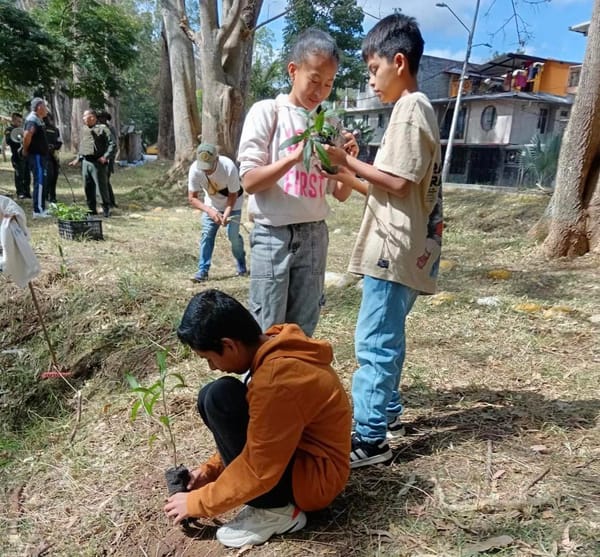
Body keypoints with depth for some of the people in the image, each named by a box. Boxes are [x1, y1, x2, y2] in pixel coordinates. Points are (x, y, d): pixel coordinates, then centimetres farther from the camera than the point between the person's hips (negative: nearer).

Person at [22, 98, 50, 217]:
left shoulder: (38, 119, 16)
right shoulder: (32, 119, -15)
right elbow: (27, 135, -32)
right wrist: (26, 150, -20)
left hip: (41, 155, 10)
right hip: (36, 155, -10)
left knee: (42, 182, 14)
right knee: (40, 181, -10)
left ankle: (41, 209, 20)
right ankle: (38, 211, -9)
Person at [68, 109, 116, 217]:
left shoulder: (102, 129, -6)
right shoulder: (83, 129, 17)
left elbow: (112, 145, -11)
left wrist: (105, 157, -19)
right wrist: (78, 159, 20)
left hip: (97, 162, -7)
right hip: (85, 162, 7)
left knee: (102, 187, -5)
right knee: (88, 187, 9)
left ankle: (106, 209, 4)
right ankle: (91, 209, 19)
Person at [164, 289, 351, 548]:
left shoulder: (277, 378, -31)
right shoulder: (277, 347, -1)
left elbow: (259, 471, -24)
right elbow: (251, 430, 12)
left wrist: (196, 503, -9)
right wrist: (211, 469, 9)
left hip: (315, 476, -9)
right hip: (299, 449, 9)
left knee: (219, 398, -24)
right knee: (212, 403, 3)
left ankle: (274, 510, -10)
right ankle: (271, 499, 6)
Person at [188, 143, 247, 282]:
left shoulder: (229, 167, -37)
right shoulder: (194, 169, -30)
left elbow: (233, 195, -23)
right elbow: (192, 198, -23)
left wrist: (226, 214, -38)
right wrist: (209, 211, -39)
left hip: (232, 204, -2)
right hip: (211, 204, 2)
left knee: (233, 235, -5)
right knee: (207, 234, -7)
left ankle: (241, 266, 18)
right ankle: (203, 271, -1)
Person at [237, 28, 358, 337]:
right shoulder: (267, 111, -3)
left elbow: (341, 194, 11)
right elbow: (249, 181, -11)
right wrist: (297, 155, -22)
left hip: (314, 234, 5)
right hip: (273, 235, -5)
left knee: (303, 329, 12)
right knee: (268, 330, 0)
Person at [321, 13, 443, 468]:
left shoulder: (410, 109, -12)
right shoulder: (416, 109, 19)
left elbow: (398, 183, -19)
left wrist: (348, 160, -10)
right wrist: (344, 174, 12)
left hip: (397, 247, -11)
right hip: (405, 245, 11)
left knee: (374, 342, -6)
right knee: (385, 338, 18)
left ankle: (370, 438, 3)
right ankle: (386, 413, 32)